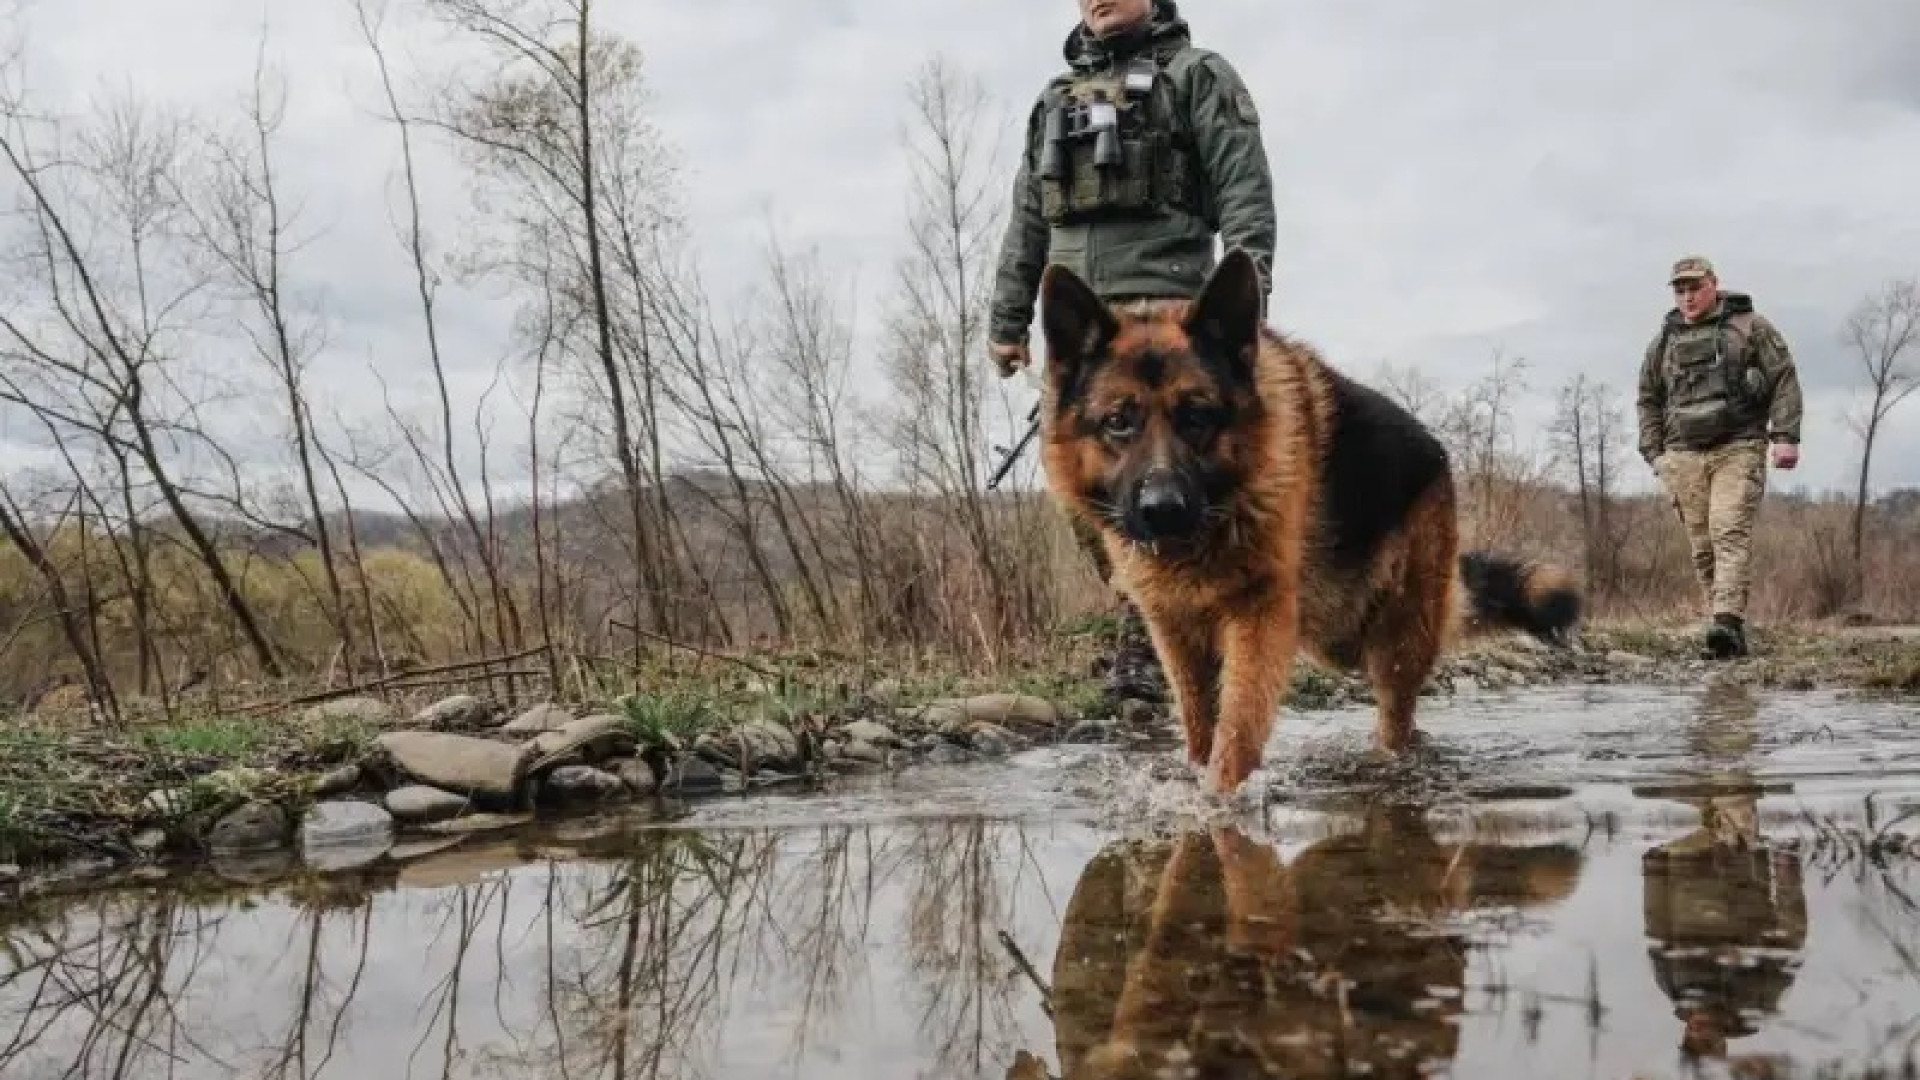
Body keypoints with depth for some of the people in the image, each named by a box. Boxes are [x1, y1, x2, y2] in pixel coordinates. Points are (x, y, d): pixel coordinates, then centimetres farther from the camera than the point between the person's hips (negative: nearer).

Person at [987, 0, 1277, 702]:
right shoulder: (1056, 96, 25)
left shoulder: (1196, 74, 8)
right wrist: (1008, 320, 19)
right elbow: (1027, 223, 26)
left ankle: (1148, 647, -11)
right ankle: (1162, 624, 14)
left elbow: (1244, 189, -3)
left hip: (1160, 303, -6)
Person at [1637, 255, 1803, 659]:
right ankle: (1733, 637, 4)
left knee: (1730, 533, -19)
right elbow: (1648, 400, 21)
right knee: (1702, 546, 0)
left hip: (1738, 449, -4)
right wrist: (1654, 453, 10)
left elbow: (1784, 379, 2)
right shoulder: (1663, 342, 17)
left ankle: (1728, 622, -29)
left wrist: (1785, 436, -8)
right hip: (1684, 456, 4)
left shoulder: (1749, 326, 6)